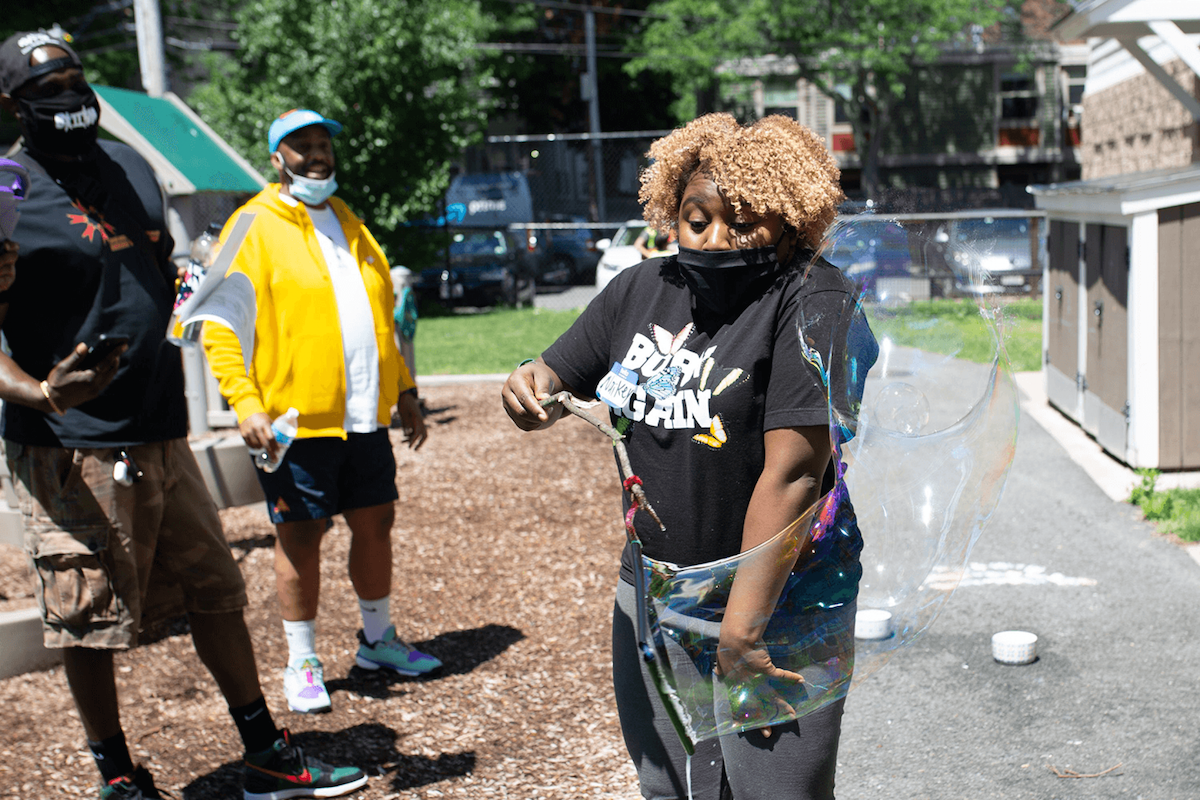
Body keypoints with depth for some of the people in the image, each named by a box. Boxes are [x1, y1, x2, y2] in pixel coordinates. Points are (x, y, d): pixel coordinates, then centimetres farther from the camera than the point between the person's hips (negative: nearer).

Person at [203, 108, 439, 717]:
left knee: (375, 523, 13)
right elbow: (221, 325, -10)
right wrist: (245, 401, -20)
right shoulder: (254, 228, -5)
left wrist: (404, 391, 20)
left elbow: (381, 316, 23)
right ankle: (301, 662, 16)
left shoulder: (349, 224, 16)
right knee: (300, 537, 2)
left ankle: (378, 640, 30)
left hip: (365, 415, 6)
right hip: (296, 417, -6)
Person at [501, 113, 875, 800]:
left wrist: (742, 627, -24)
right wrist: (531, 390, -13)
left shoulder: (812, 302, -16)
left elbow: (791, 473, -22)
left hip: (778, 603, -6)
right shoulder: (643, 290, 4)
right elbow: (557, 378, 13)